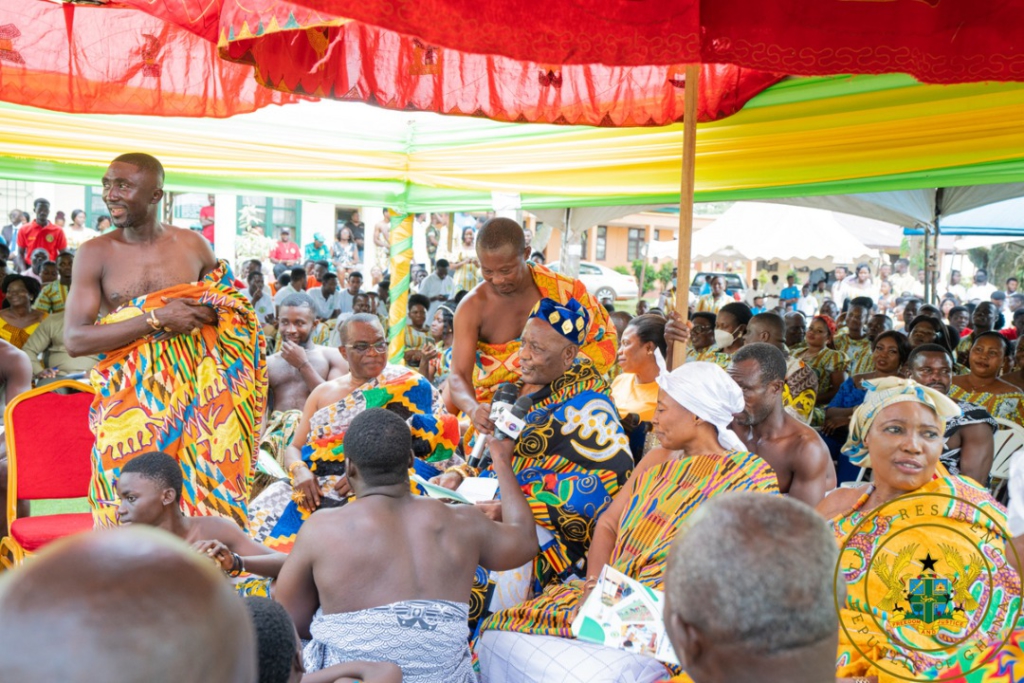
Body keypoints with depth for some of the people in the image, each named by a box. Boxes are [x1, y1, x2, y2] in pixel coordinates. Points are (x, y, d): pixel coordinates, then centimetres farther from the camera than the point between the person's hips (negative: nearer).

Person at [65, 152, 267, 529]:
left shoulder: (193, 245, 5)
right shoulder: (94, 254, 1)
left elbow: (231, 310, 19)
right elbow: (75, 339, -8)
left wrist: (208, 313, -5)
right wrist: (156, 319, -15)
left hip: (194, 397, 1)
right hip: (128, 405, -1)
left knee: (203, 499, 0)